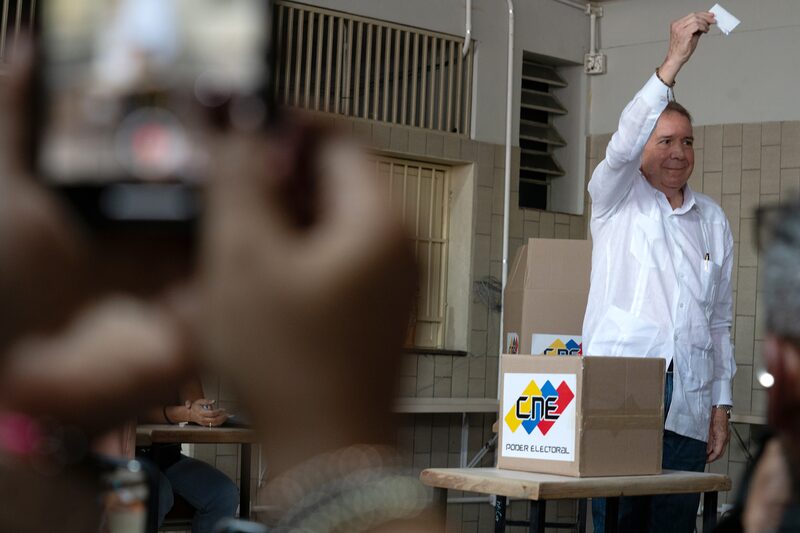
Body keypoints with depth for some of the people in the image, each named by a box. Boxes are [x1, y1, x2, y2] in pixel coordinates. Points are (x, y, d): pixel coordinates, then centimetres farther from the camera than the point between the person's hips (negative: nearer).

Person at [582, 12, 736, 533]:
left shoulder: (713, 220, 17)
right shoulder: (617, 199, 7)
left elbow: (720, 321, 18)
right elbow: (622, 146, -16)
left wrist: (722, 404, 10)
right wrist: (674, 61, -23)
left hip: (688, 404, 4)